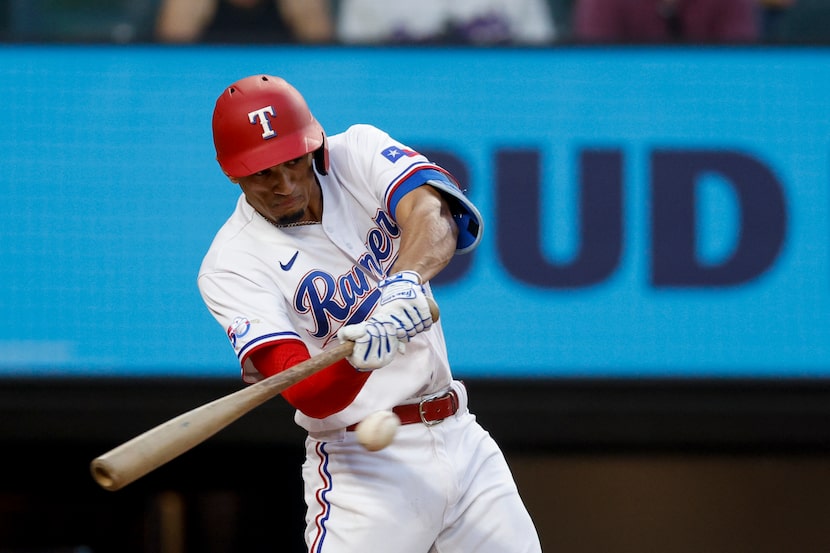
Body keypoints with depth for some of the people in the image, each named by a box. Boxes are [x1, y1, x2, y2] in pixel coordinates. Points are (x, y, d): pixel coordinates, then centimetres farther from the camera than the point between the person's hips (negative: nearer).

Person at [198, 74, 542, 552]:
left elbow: (433, 214, -20)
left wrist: (406, 281, -40)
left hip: (462, 438, 5)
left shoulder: (358, 152, 1)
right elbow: (310, 397, -22)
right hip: (363, 466, -5)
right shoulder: (233, 264, -12)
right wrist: (357, 355, -43)